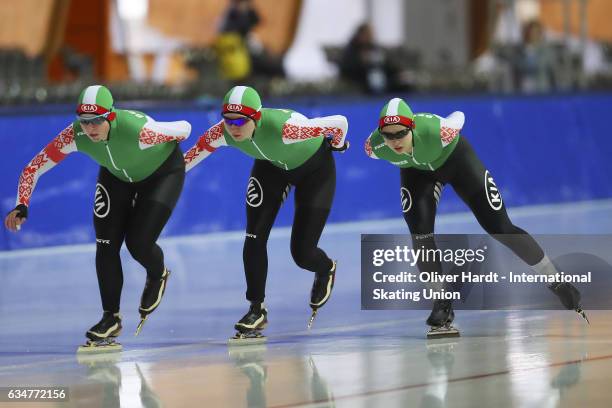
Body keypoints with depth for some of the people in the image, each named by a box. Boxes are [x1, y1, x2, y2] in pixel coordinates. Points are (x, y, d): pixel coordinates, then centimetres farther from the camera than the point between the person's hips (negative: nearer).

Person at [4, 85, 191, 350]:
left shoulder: (138, 130, -42)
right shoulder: (74, 136, -31)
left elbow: (184, 128, -24)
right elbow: (33, 168, -21)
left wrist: (165, 149, -1)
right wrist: (22, 206, -34)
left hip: (163, 172, -4)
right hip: (116, 176, 4)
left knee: (138, 243, -14)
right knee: (106, 246, -5)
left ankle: (157, 277, 22)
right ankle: (111, 318, 11)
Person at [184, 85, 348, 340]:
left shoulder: (284, 128, -46)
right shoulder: (222, 133, -31)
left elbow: (340, 123, -32)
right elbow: (196, 152, -8)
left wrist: (337, 145, -11)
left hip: (315, 168, -4)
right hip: (271, 166, 4)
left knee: (302, 253, -4)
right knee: (254, 238, -8)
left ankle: (325, 270, 33)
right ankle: (257, 310, 10)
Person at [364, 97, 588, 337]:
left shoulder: (438, 131, -43)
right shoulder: (374, 147, -32)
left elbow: (459, 118, -19)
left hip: (455, 158, -2)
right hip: (417, 171, 3)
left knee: (500, 228, -3)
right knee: (419, 231, -19)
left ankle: (558, 284, 12)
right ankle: (443, 305, -2)